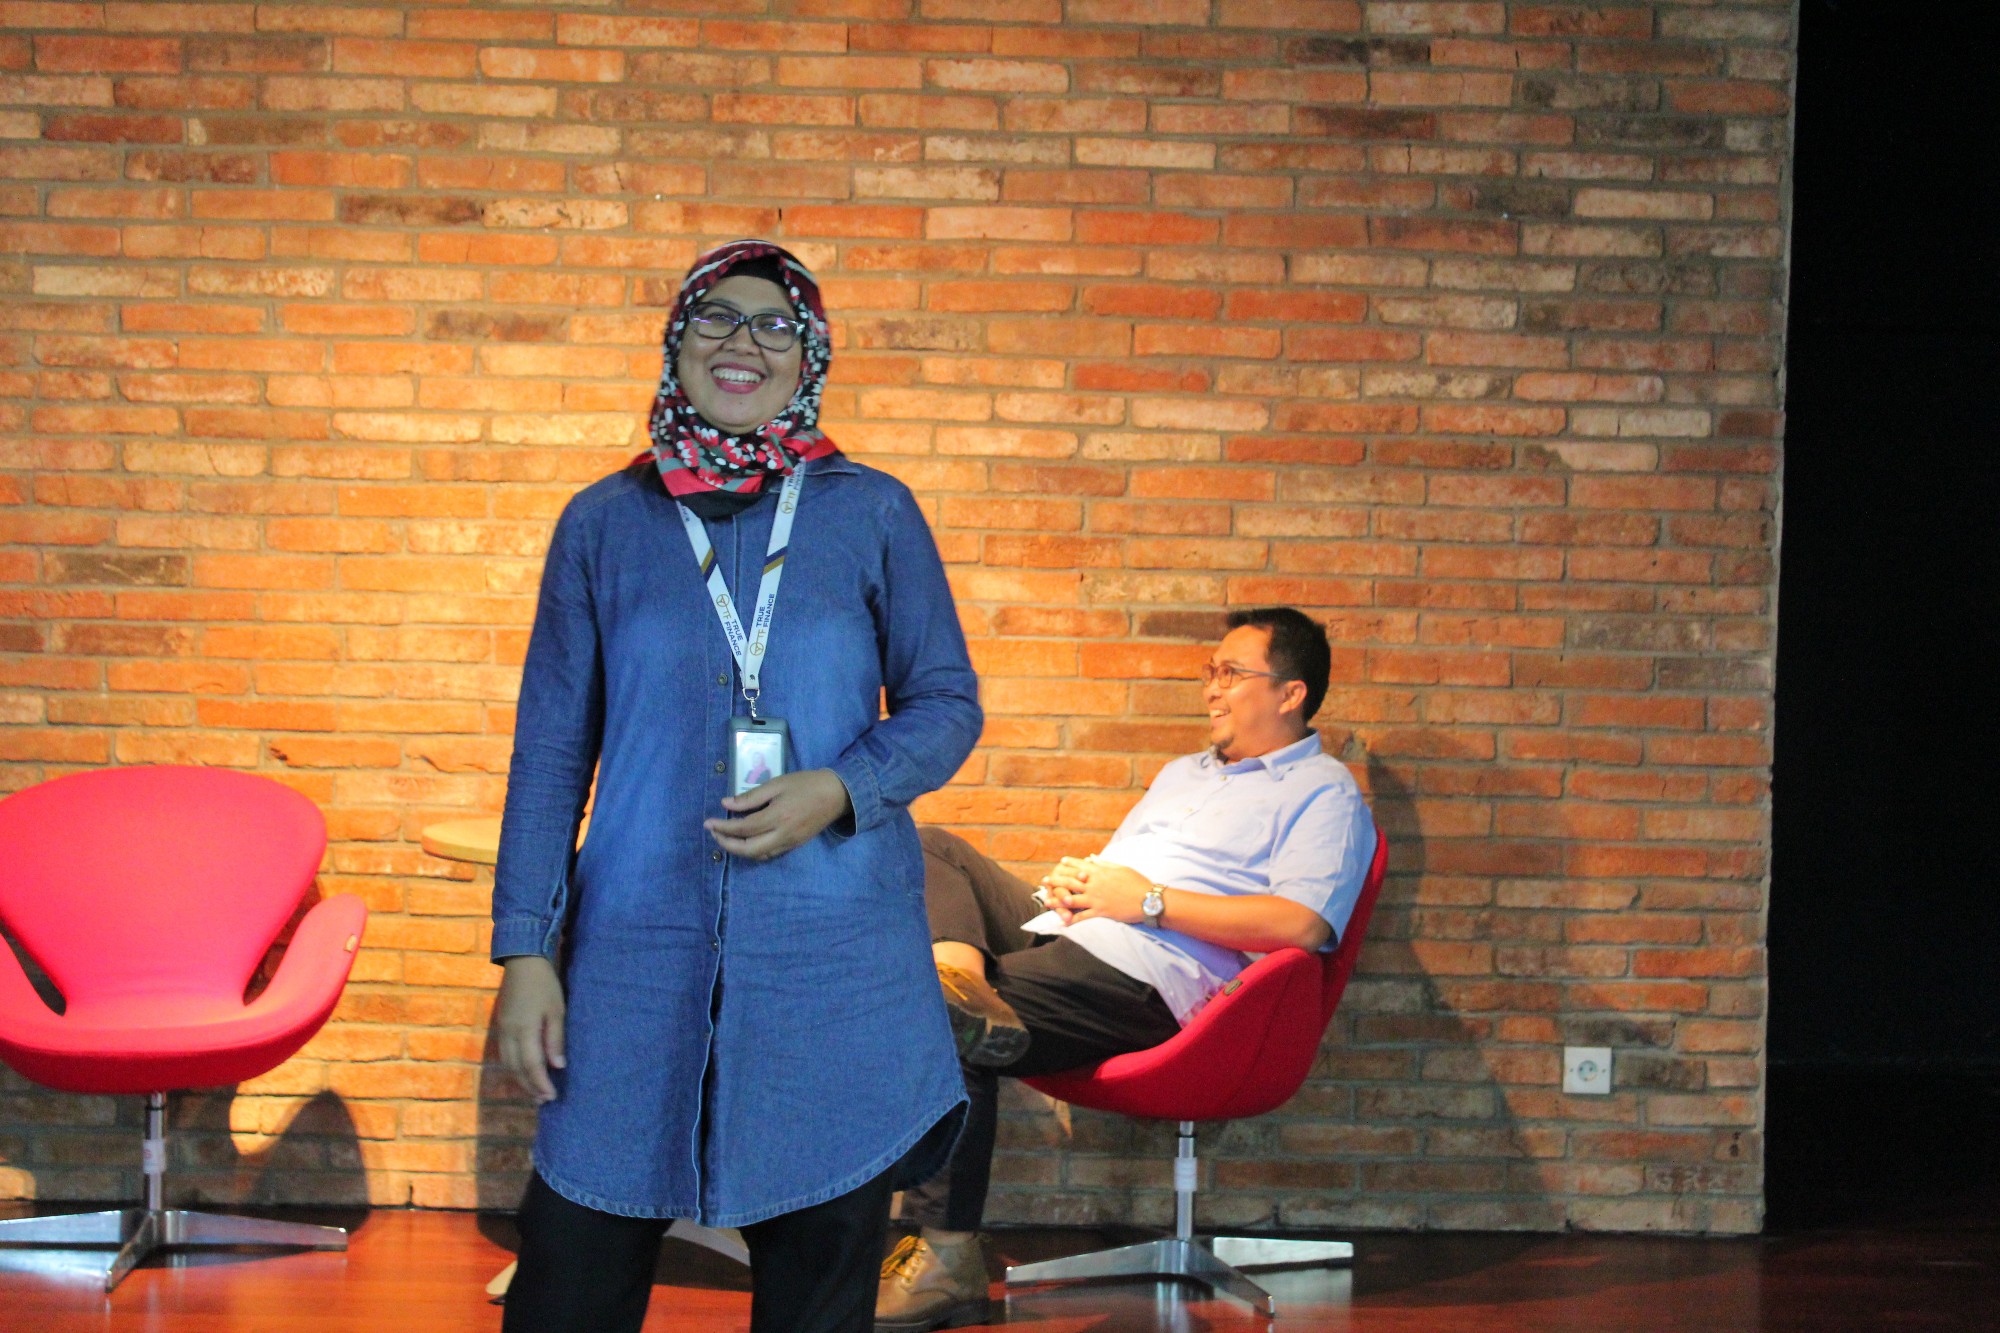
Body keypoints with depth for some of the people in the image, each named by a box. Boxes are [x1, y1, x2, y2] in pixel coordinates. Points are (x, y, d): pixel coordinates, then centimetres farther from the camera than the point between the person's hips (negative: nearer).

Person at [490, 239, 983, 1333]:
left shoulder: (874, 514, 4)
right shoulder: (603, 523, 6)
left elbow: (947, 703, 7)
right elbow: (551, 749, 6)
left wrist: (840, 789, -13)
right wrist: (525, 950, 0)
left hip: (835, 959, 0)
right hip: (640, 947, 0)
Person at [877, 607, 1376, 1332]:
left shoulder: (1324, 792, 3)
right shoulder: (1183, 772, 32)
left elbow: (1301, 923, -14)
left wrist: (1151, 901, -12)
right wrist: (1072, 880, 7)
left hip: (1143, 974, -9)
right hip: (1066, 933, 9)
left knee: (940, 1029, -26)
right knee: (932, 850, 0)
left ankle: (947, 1259, -23)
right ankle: (960, 974, -31)